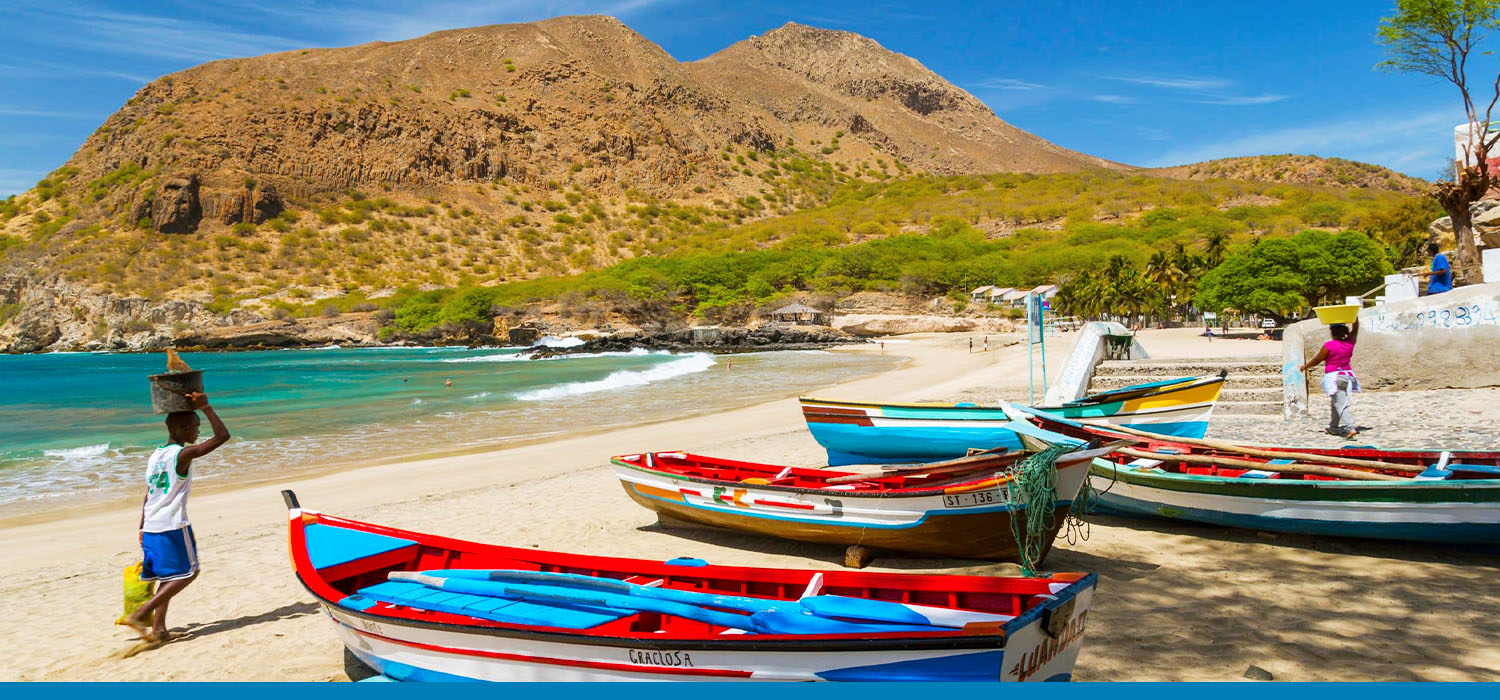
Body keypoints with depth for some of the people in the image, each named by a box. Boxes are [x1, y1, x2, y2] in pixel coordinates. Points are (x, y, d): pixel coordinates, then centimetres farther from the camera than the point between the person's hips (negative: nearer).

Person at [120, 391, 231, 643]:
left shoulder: (155, 456, 13)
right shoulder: (183, 454, -12)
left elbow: (148, 496, 18)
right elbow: (222, 436, -18)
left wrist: (143, 528, 24)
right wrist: (206, 407, -12)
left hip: (151, 527, 8)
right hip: (173, 526, -8)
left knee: (168, 576, 15)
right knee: (187, 572, 2)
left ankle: (158, 628, 11)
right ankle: (139, 614, -8)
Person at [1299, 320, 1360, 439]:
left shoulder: (1329, 346, -14)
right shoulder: (1350, 342, 0)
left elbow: (1317, 359, -3)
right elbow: (1356, 328, 16)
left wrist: (1305, 366, 12)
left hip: (1333, 377, -6)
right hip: (1347, 374, 6)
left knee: (1340, 405, -9)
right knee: (1334, 403, 21)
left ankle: (1350, 428, -21)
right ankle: (1333, 427, 31)